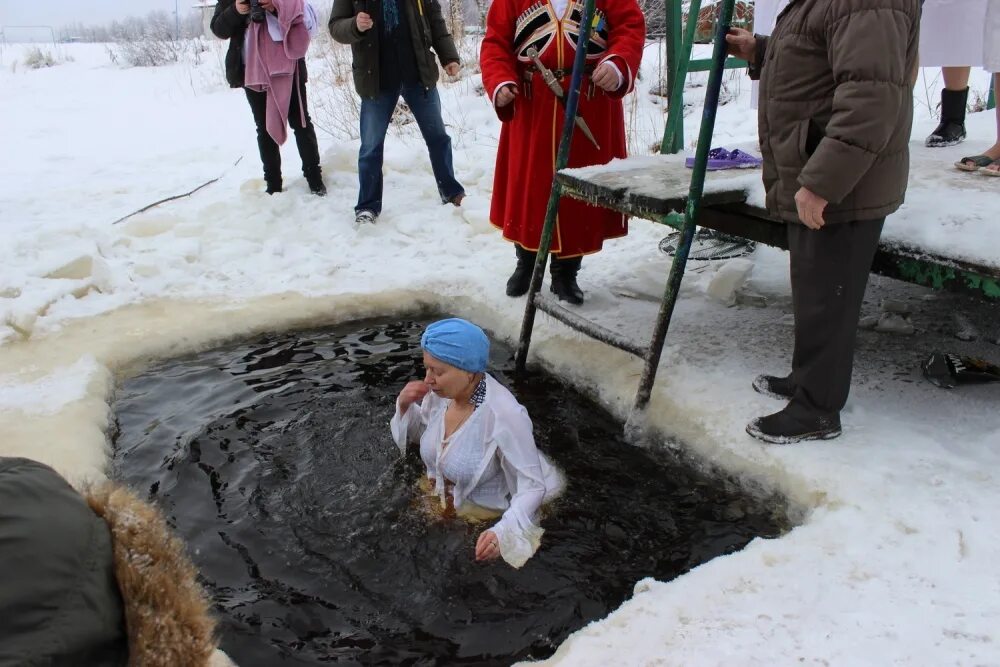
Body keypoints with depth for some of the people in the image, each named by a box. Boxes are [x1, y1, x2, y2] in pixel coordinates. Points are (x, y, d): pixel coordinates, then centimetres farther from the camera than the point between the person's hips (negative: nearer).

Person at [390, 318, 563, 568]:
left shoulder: (504, 415, -35)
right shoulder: (441, 393, -15)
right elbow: (422, 432, 7)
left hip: (484, 522, -6)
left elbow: (531, 486, -29)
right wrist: (405, 406, -14)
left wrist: (502, 531, -46)